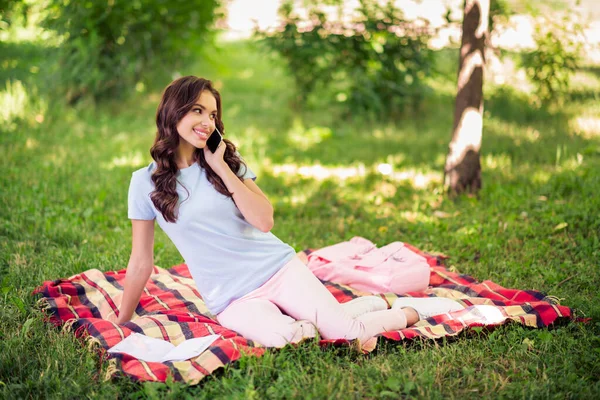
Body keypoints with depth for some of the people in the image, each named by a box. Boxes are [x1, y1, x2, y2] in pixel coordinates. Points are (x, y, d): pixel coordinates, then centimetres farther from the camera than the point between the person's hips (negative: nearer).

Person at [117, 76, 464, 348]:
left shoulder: (227, 160, 3)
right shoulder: (146, 183, -1)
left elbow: (264, 221, -10)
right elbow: (142, 261, 4)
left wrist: (221, 168, -12)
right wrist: (121, 325, 7)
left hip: (278, 268, 2)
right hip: (232, 299, -1)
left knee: (347, 332, -17)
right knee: (281, 336, -35)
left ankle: (412, 310, 12)